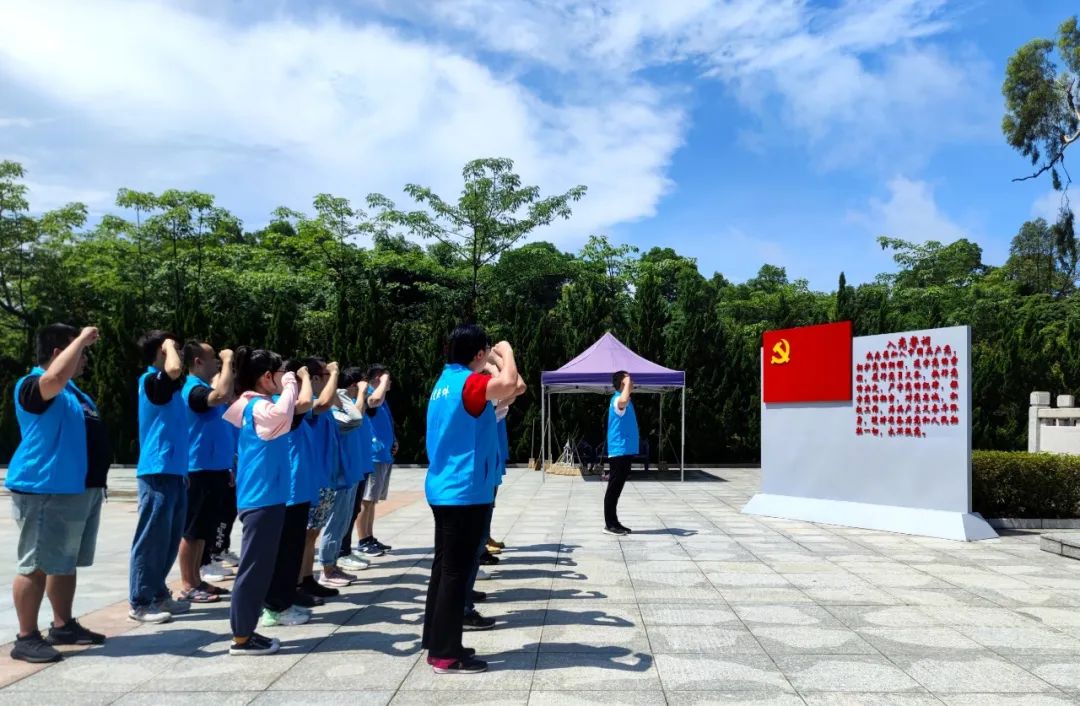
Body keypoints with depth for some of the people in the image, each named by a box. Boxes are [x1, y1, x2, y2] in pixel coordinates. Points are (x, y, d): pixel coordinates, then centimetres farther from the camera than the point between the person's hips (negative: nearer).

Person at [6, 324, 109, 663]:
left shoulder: (73, 391, 17)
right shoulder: (33, 385, -12)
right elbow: (56, 377, -35)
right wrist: (82, 339, -25)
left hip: (83, 489, 10)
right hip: (47, 491, -9)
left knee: (66, 562, 16)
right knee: (37, 565, -3)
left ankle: (63, 626, 26)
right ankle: (26, 638, 6)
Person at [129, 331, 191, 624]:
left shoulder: (169, 388, 16)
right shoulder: (151, 381, -10)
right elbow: (174, 369, -33)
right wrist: (169, 346, -13)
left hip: (173, 472, 9)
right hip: (158, 472, -9)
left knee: (170, 539, 14)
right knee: (152, 539, -3)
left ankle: (158, 594, 24)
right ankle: (140, 603, 6)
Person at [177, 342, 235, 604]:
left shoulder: (206, 388, 14)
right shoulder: (194, 389, -15)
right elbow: (222, 395, -35)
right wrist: (227, 361, -23)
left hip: (214, 469, 9)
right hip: (200, 470, -9)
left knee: (204, 531, 14)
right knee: (192, 531, -1)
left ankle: (196, 581, 22)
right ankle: (187, 585, 7)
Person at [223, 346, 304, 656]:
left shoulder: (256, 404, 14)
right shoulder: (258, 406, -16)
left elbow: (287, 412, 28)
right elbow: (282, 413, -38)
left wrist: (297, 382, 15)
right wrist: (290, 384, -22)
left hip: (266, 497, 10)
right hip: (262, 499, -10)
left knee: (260, 568, 15)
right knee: (254, 568, -2)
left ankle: (246, 632, 24)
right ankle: (241, 639, 8)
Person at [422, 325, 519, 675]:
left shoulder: (446, 380, 12)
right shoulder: (469, 382, -16)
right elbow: (508, 384, -35)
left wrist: (498, 358, 22)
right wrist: (506, 351, -17)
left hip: (444, 489, 10)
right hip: (464, 491, -10)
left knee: (444, 567, 15)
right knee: (455, 571, -2)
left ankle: (436, 643, 24)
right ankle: (445, 655, 7)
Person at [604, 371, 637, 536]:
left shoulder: (625, 401, 17)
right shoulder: (617, 400, -16)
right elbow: (623, 400, -41)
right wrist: (627, 382, -29)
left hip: (625, 451, 10)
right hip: (619, 451, -10)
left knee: (617, 489, 13)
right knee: (614, 489, -4)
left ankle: (613, 523, 19)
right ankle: (609, 524, 1)